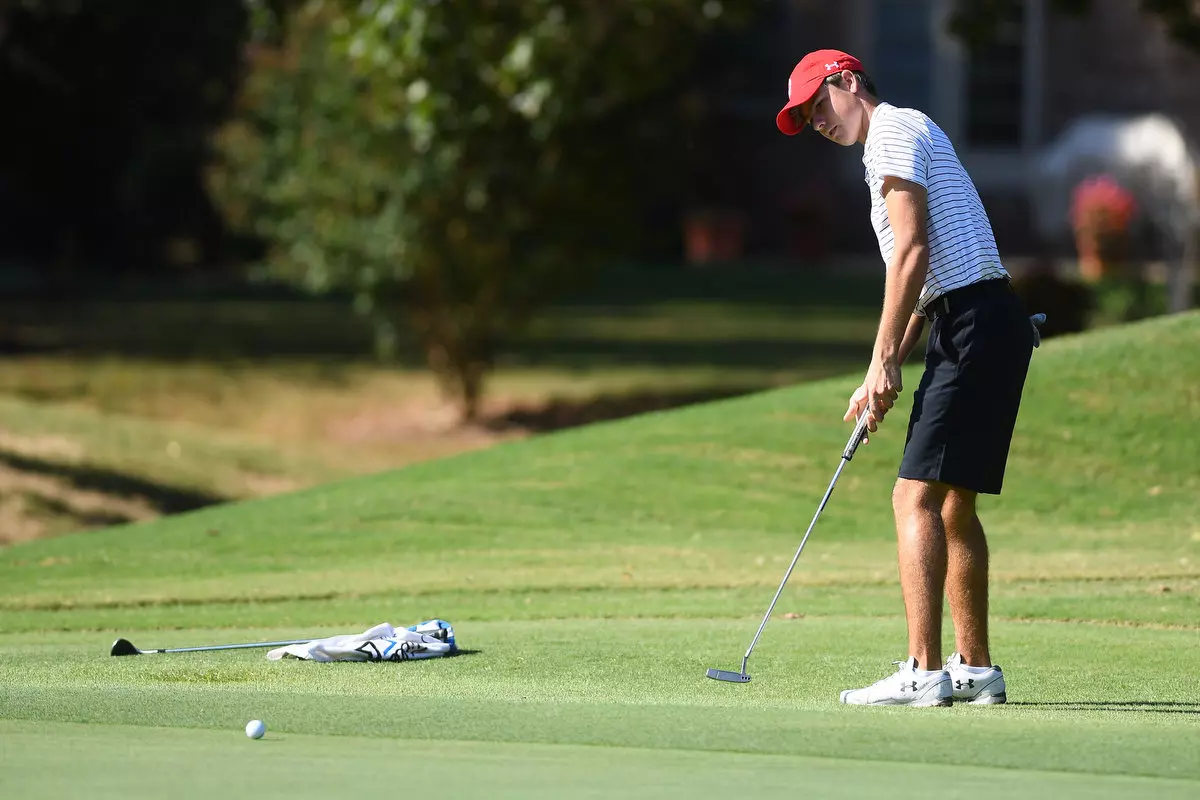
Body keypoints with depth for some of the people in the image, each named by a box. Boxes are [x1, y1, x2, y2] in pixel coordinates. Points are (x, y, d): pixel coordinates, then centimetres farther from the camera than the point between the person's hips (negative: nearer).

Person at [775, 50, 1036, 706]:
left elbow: (912, 252, -15)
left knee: (917, 496, -14)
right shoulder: (903, 138, 26)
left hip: (975, 325, -10)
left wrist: (883, 362, -14)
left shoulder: (893, 131, -5)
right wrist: (885, 376, 17)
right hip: (972, 326, 10)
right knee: (952, 504, 15)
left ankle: (924, 671, -19)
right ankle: (974, 669, 19)